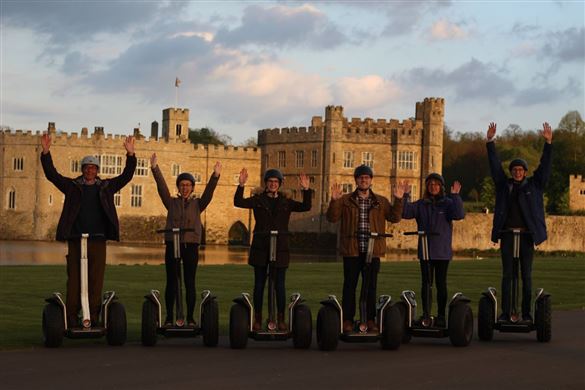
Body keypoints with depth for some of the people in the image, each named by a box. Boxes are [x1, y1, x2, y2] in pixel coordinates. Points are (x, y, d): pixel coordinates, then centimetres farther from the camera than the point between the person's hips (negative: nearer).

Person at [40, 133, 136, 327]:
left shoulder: (106, 187, 13)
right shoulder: (72, 186, 10)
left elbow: (126, 176, 7)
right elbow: (51, 174, 2)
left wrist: (131, 155, -7)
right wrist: (45, 153, -9)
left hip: (98, 240, 1)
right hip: (76, 240, -1)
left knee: (96, 280, 0)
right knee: (74, 279, -1)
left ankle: (93, 318, 3)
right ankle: (71, 318, 1)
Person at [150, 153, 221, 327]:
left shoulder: (197, 204, 10)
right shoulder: (171, 202, 10)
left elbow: (209, 192, -5)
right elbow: (162, 187, -2)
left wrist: (215, 176, -20)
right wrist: (155, 169, -14)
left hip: (191, 245, 0)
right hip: (172, 244, 0)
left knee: (190, 282, 2)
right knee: (171, 282, 1)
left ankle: (190, 317, 5)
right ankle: (169, 317, 5)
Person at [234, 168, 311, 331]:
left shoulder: (285, 202, 9)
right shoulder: (258, 200, 5)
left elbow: (306, 207, -1)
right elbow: (238, 202, -10)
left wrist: (306, 190, -15)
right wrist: (241, 186, -24)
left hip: (280, 247, 1)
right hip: (260, 247, 0)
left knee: (279, 285, 2)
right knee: (259, 284, 4)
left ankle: (281, 319, 7)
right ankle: (257, 319, 10)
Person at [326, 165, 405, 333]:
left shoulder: (381, 202, 11)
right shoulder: (346, 200, 6)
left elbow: (394, 218, 2)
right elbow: (332, 218, -3)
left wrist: (398, 200, -12)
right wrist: (334, 200, -18)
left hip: (372, 250, 1)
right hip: (352, 250, -1)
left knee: (371, 286, 5)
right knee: (350, 285, 1)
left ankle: (370, 319, 12)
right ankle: (347, 319, 6)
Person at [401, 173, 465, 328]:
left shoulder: (448, 203, 1)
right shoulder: (421, 204, 8)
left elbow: (459, 215, -16)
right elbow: (406, 213, -3)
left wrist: (455, 196, -22)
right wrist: (406, 196, -13)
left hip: (442, 251, -2)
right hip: (425, 250, 2)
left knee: (441, 283, 4)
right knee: (426, 283, 4)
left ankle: (441, 315, 10)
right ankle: (426, 314, 9)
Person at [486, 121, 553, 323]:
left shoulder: (534, 185, 7)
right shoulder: (504, 185, 10)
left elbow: (545, 165, 0)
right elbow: (494, 164, 6)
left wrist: (548, 143, -10)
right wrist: (490, 141, -1)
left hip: (526, 235, -1)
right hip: (507, 235, 1)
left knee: (527, 275, 2)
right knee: (507, 274, 2)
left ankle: (526, 313, 5)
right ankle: (505, 313, 4)